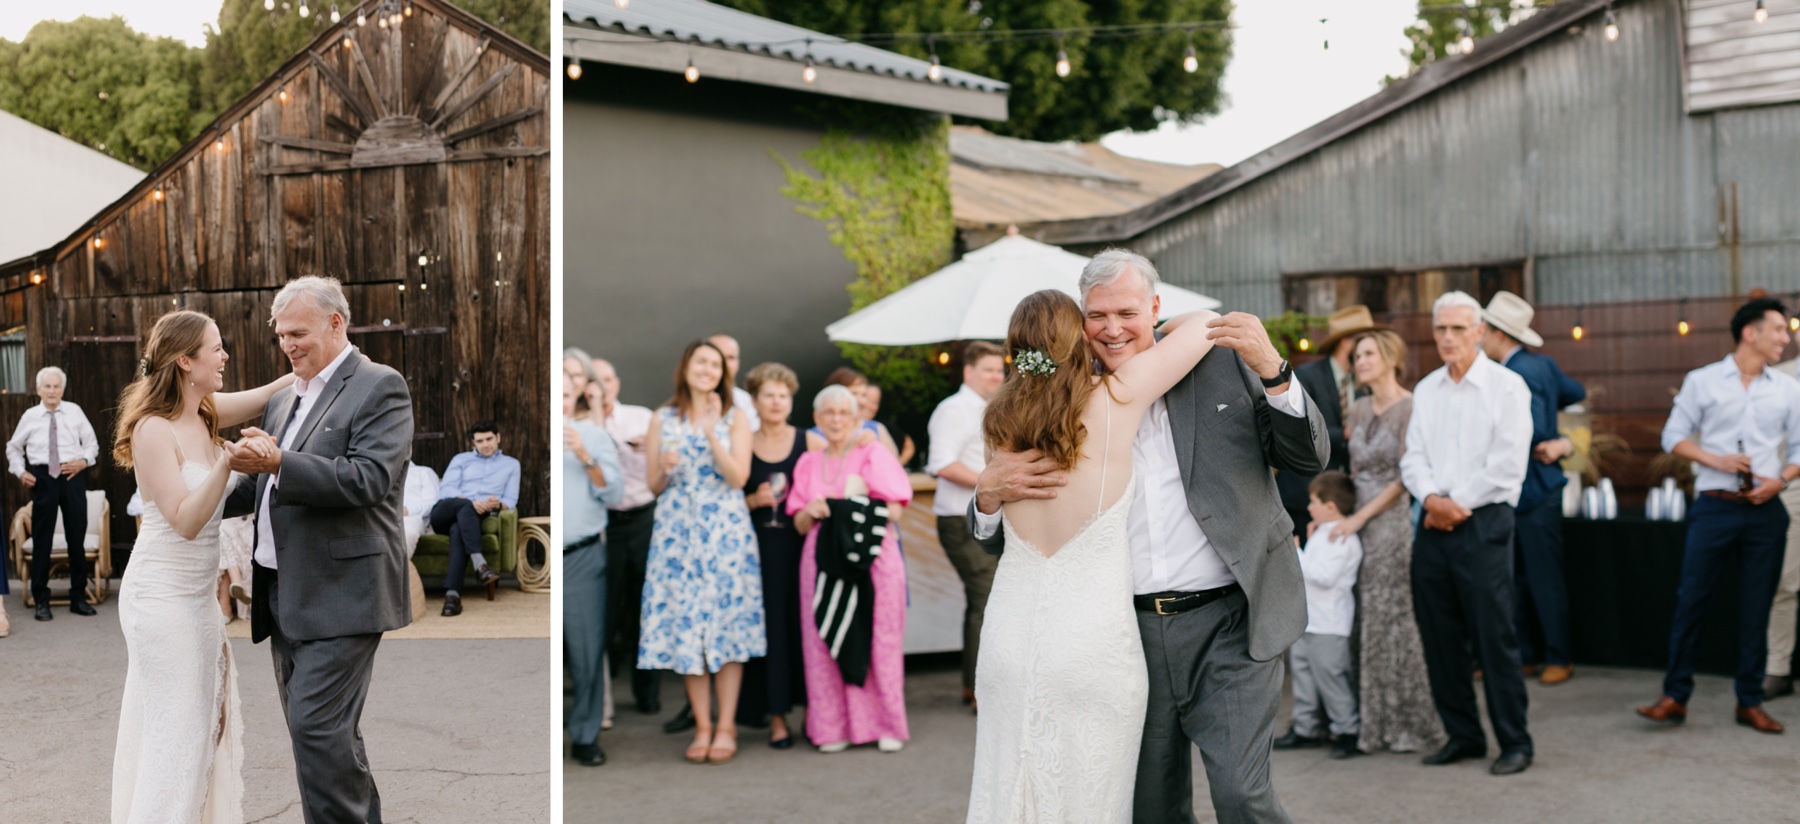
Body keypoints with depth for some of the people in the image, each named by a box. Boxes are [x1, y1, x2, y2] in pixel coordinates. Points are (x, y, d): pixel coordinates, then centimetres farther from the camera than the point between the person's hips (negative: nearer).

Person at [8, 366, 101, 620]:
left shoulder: (74, 411, 5)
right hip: (43, 477, -1)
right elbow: (13, 447, 16)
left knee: (77, 536, 6)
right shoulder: (29, 416, 5)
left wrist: (83, 461, -9)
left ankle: (79, 597, 17)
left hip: (73, 475, 1)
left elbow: (91, 443, 9)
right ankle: (41, 600, 9)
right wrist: (20, 472, 3)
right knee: (41, 538, 0)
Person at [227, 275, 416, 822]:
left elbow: (368, 479, -20)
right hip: (285, 592, 9)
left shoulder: (379, 388, -7)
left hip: (340, 592, -8)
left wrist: (277, 462, -22)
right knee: (321, 732, 13)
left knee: (319, 728, -13)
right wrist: (246, 468, 4)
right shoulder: (284, 398, 18)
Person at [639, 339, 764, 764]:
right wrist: (665, 468, -12)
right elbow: (654, 486, 10)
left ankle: (726, 726, 2)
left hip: (726, 533, -1)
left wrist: (711, 432, -16)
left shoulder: (734, 418, 5)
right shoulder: (663, 420, 9)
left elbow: (739, 477, -7)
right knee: (684, 623, 0)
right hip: (677, 532, 2)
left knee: (728, 621, -4)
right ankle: (702, 726, 8)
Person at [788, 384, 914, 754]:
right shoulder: (808, 463, 16)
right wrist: (812, 512, -8)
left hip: (873, 557, -3)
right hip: (823, 558, 3)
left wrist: (862, 501, -14)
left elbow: (894, 511, -1)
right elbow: (799, 523, 13)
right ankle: (834, 727, 4)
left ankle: (887, 726, 3)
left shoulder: (874, 454, 6)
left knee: (877, 640, -4)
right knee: (825, 642, -3)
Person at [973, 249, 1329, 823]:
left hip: (1228, 624, -3)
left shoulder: (1223, 365, 2)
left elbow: (1310, 458, -1)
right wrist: (989, 493, -14)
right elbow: (1004, 541, 9)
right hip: (1131, 630, 3)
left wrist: (1273, 371, -17)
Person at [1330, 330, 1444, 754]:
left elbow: (1405, 479, -12)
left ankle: (1408, 724, 6)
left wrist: (1360, 517, -13)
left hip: (1395, 522, -7)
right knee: (1365, 622, 7)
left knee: (1394, 621, -4)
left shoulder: (1410, 409, -9)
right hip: (1358, 522, 7)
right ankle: (1373, 720, 14)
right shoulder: (1358, 410, 13)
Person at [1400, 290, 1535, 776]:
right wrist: (1431, 498, -8)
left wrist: (1457, 504, -10)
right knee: (1440, 636, 7)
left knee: (1493, 636, -6)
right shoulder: (1425, 390, 14)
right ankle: (1462, 736, 19)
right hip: (1433, 524, 6)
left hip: (1482, 522, -6)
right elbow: (1413, 457, 10)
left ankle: (1514, 743, 4)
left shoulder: (1506, 386, -3)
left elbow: (1508, 465, -10)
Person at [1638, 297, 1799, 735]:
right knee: (1691, 600, -4)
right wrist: (1716, 460, -11)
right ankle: (1675, 696, 4)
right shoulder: (1702, 382, 3)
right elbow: (1673, 436, 3)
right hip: (1715, 505, -2)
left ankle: (1750, 702, 14)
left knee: (1757, 609, 5)